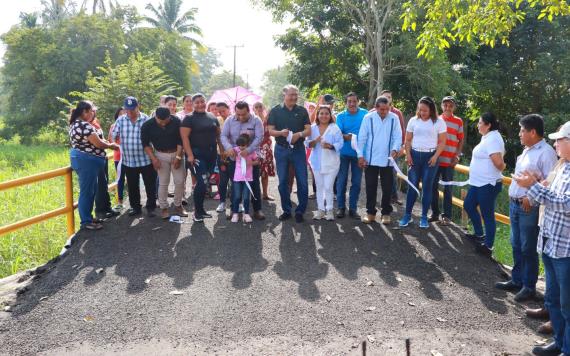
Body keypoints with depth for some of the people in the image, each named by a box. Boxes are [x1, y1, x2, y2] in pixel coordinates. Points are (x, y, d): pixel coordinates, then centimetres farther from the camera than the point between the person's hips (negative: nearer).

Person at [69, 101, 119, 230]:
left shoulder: (75, 124, 14)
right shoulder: (85, 125, -20)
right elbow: (98, 143, -17)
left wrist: (104, 142, 16)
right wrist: (111, 145, 0)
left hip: (80, 158, 11)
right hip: (86, 161, -11)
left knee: (91, 190, 18)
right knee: (87, 191, -2)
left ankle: (87, 217, 27)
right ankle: (86, 222, 7)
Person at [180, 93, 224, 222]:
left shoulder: (213, 117, 12)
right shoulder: (189, 118, -4)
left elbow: (218, 135, 17)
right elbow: (184, 137, -11)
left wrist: (222, 151, 10)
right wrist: (190, 155, -19)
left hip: (211, 154, 5)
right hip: (196, 154, -5)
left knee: (204, 183, 10)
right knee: (202, 182, -13)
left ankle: (200, 209, 22)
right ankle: (197, 211, 2)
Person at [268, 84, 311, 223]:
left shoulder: (302, 111, 6)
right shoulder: (275, 111, 3)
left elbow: (308, 130, 2)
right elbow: (270, 131, -1)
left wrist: (299, 134, -19)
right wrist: (281, 132, -21)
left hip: (298, 149, 0)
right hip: (281, 149, 0)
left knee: (302, 181, -2)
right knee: (283, 182, 5)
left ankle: (300, 211, 10)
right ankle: (286, 210, 18)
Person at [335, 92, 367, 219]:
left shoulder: (365, 114, 2)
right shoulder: (341, 116, 0)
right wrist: (346, 136, -27)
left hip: (358, 153, 1)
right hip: (344, 153, -1)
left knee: (356, 182, 6)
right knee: (341, 180, 3)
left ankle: (353, 208, 17)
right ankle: (341, 207, 15)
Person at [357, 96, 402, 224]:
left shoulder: (394, 118, -2)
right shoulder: (368, 118, -4)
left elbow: (397, 136, -2)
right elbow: (362, 137, -2)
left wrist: (395, 149, -20)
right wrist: (360, 155, -6)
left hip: (387, 160, 0)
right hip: (370, 159, 0)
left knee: (387, 188, 8)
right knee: (370, 187, 7)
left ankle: (386, 213, 20)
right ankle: (370, 212, 19)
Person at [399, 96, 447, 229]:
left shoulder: (439, 122, -1)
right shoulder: (413, 120, 6)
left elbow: (442, 142, -1)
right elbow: (408, 140, 9)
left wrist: (435, 156, -12)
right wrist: (408, 155, -2)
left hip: (430, 156, -2)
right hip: (415, 155, 2)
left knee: (427, 187, 2)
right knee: (412, 186, 3)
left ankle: (424, 217, 10)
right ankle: (407, 215, 10)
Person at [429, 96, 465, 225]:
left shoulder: (458, 121, 4)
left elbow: (461, 140, 8)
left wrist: (457, 156, -4)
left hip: (449, 161, -2)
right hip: (435, 159, 2)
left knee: (448, 188, 3)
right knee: (433, 186, 5)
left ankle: (446, 216, 10)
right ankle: (435, 213, 17)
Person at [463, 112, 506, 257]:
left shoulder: (492, 138, -20)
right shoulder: (488, 137, 12)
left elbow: (498, 162, -27)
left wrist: (502, 167, -7)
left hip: (488, 184, -11)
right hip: (478, 182, 11)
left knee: (487, 215, 0)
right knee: (469, 206, 22)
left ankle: (488, 247, 11)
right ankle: (479, 234, 36)